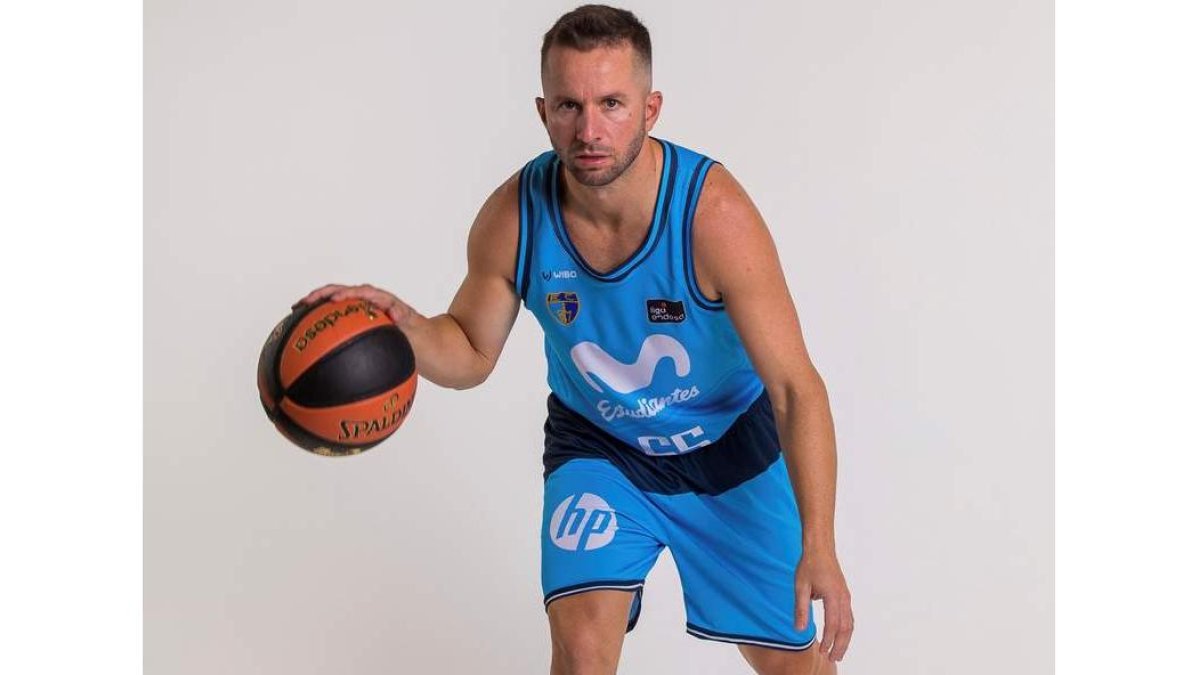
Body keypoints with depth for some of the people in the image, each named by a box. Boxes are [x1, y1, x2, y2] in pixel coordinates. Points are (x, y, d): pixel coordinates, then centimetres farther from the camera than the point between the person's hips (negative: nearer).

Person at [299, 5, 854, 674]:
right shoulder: (512, 219, -22)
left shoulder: (713, 212, -31)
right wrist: (403, 324, -29)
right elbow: (471, 355, -5)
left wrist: (818, 549, -35)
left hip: (729, 446, -1)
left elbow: (796, 387, -28)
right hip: (597, 447, 1)